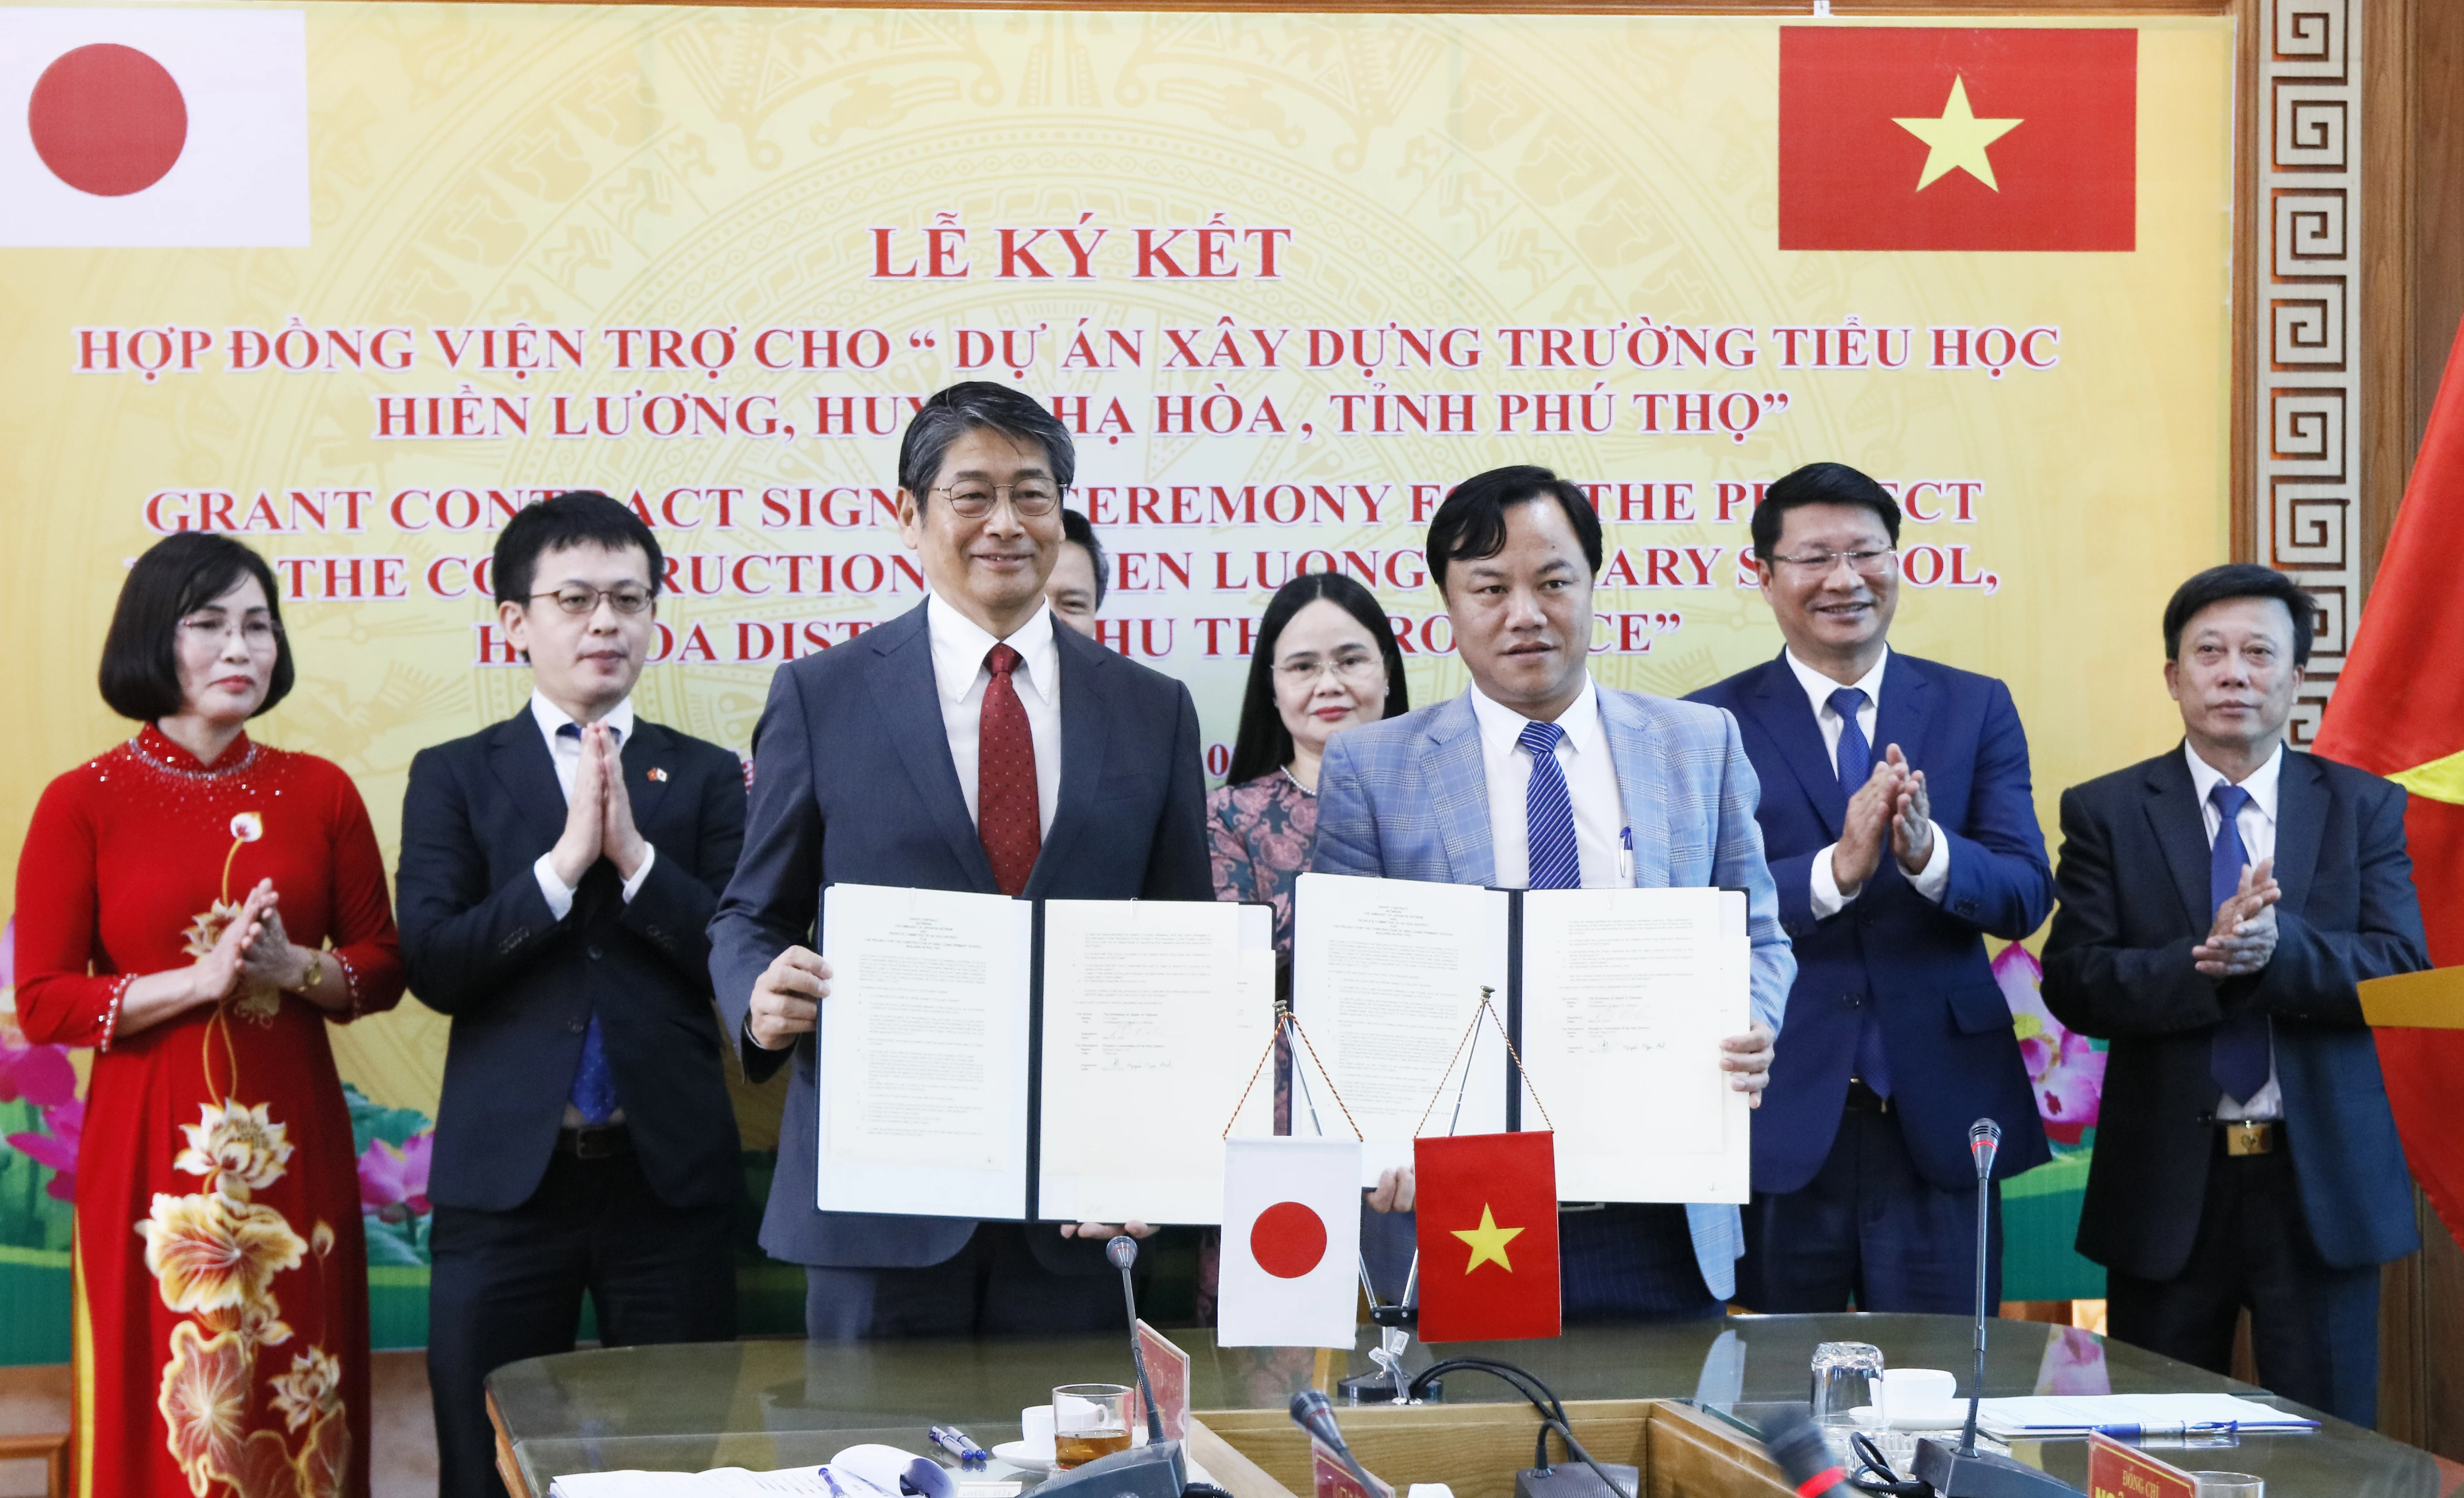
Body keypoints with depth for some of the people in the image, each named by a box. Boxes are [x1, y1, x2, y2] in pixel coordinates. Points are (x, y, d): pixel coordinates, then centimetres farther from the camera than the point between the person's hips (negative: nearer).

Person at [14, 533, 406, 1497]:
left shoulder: (319, 792, 6)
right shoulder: (83, 803, -2)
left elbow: (381, 969, 9)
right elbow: (43, 1002, -5)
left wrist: (294, 969, -11)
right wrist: (200, 980, -15)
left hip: (292, 1145, 2)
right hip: (151, 1152, -2)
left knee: (297, 1413, 5)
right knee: (169, 1411, 1)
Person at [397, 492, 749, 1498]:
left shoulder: (708, 778, 8)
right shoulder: (454, 778, 6)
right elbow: (433, 964, -6)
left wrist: (635, 856, -13)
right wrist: (563, 863, -14)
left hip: (670, 1176, 1)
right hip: (504, 1178, 0)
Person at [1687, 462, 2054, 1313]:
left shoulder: (1976, 709, 7)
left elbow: (2025, 895, -2)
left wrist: (1928, 853, -22)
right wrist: (1836, 869, -25)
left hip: (1938, 1116, 1)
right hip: (1780, 1122, -1)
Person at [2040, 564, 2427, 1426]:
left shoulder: (2364, 809, 5)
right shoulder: (2107, 813, 2)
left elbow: (2404, 970, -7)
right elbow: (2072, 982, -7)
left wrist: (2277, 947, -26)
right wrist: (2209, 962, -24)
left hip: (2322, 1183, 0)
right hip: (2167, 1186, 0)